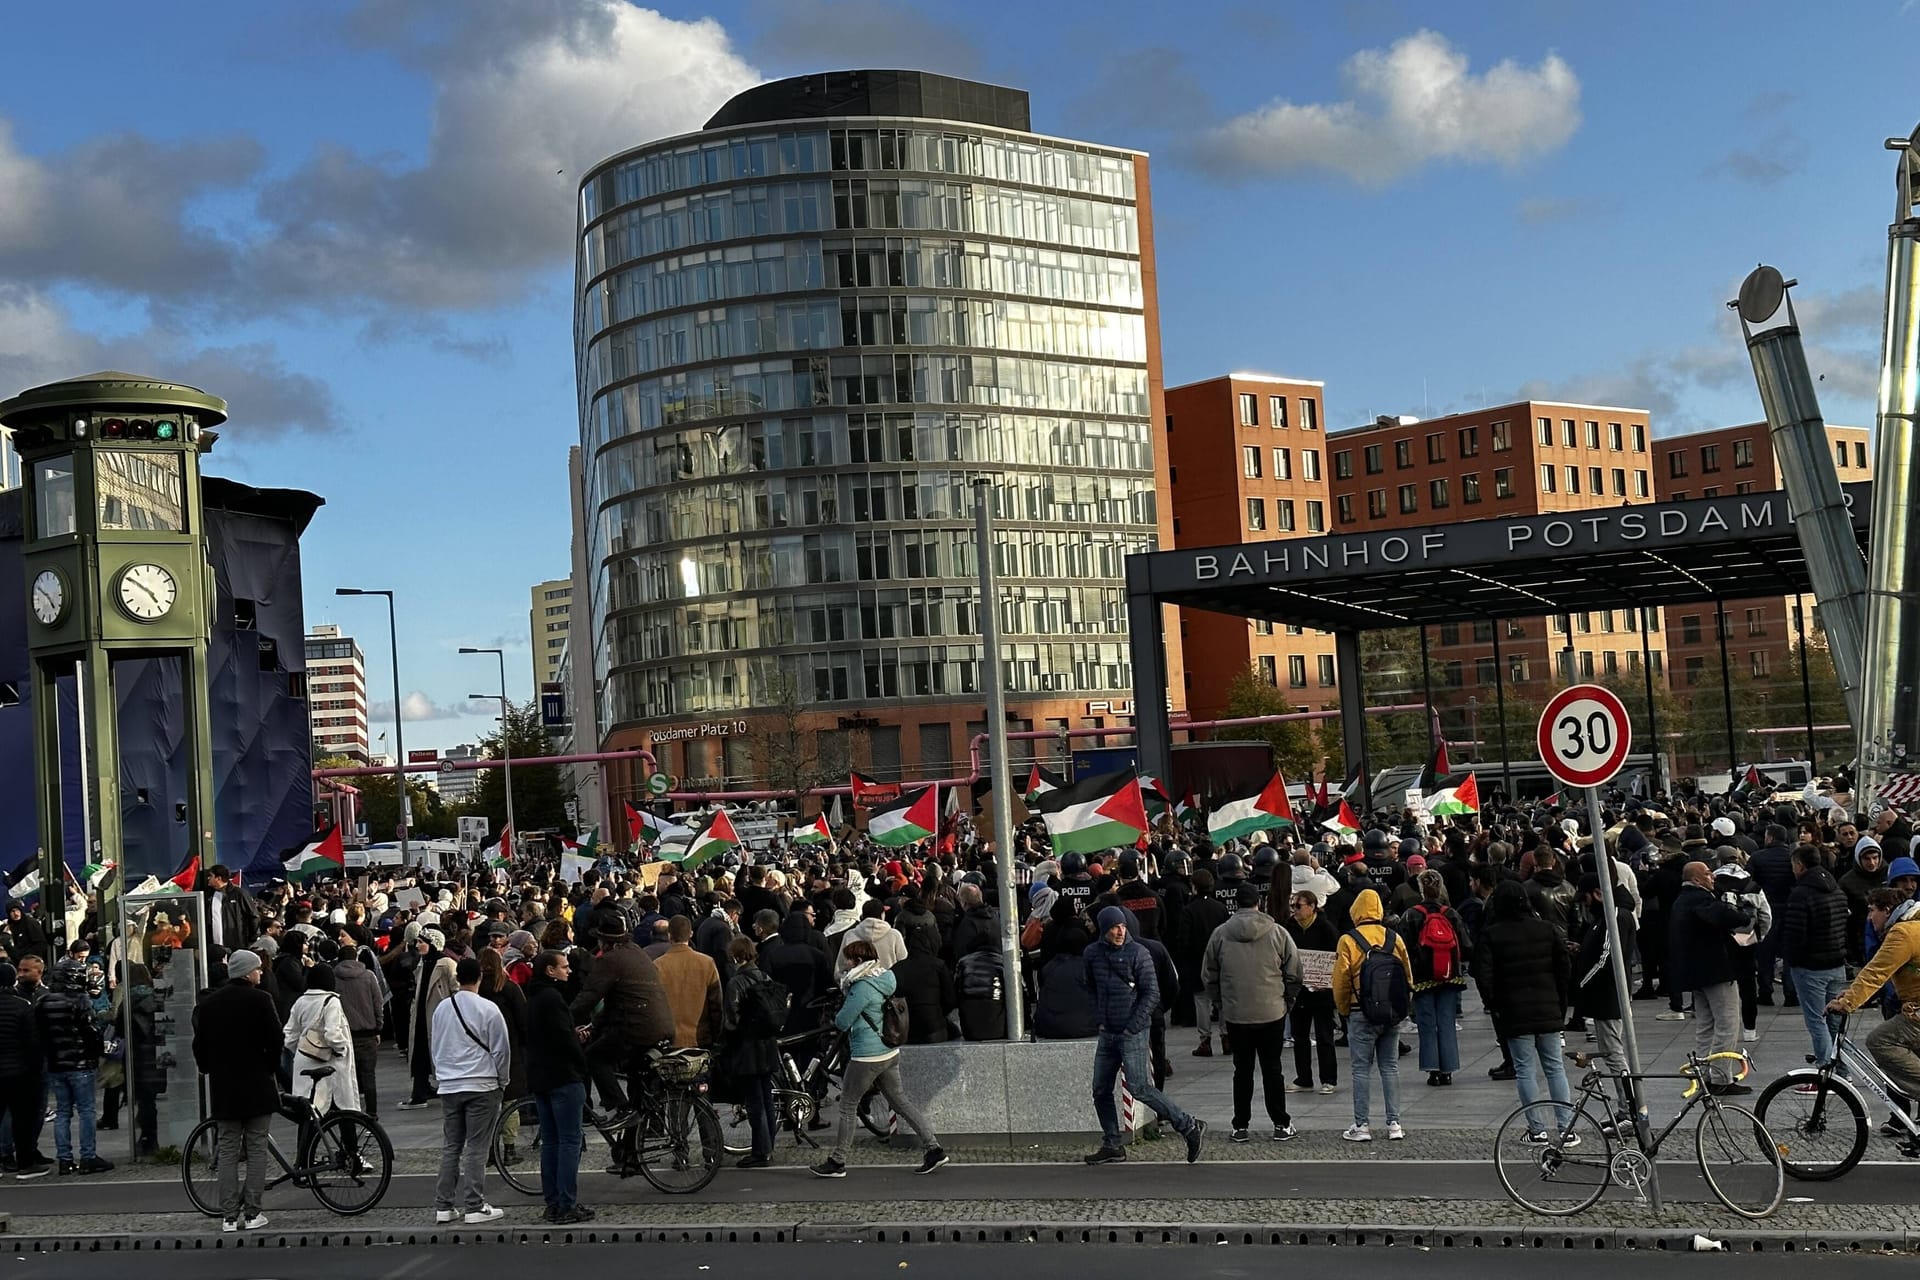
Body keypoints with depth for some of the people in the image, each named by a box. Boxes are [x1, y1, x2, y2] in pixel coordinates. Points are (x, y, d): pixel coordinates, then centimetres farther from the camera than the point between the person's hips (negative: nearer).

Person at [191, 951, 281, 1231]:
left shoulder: (208, 1003, 4)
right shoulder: (260, 999, -10)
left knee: (228, 1151, 8)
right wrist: (272, 1069, 5)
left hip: (223, 1087, 4)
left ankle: (229, 1216, 6)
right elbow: (275, 1040, -11)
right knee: (256, 1150, 3)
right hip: (257, 1085, -4)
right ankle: (252, 1213, 1)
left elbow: (200, 1043, 6)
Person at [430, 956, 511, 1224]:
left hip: (449, 1086, 5)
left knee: (450, 1147, 11)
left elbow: (435, 1046, 15)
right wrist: (502, 1080, 10)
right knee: (476, 1149, -1)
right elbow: (501, 1049, -4)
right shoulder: (488, 1009, -9)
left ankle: (443, 1206, 12)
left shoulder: (442, 1008, 6)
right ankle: (475, 1207, 0)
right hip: (482, 1085, -5)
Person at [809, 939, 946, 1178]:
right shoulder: (884, 978, 7)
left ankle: (837, 1162, 12)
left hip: (867, 1057, -9)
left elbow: (843, 1022, -16)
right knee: (900, 1101, 14)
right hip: (890, 1053, 9)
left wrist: (834, 1016, 6)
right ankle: (933, 1148, 10)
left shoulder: (862, 988, -20)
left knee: (847, 1106, 4)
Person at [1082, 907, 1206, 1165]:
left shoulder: (1138, 953, -10)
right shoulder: (1092, 953, 5)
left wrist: (1132, 1027, -14)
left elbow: (1152, 994, -10)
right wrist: (1099, 1016, 11)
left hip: (1133, 1033, -6)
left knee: (1140, 1088, -12)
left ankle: (1189, 1126, -2)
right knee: (1101, 1091, 8)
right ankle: (1111, 1146, 19)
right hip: (1107, 1033, 6)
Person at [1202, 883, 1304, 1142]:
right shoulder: (1277, 933, -4)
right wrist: (1287, 1002, 13)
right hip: (1272, 1013, 0)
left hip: (1235, 1014, 1)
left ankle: (1240, 1126, 11)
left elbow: (1208, 976, 5)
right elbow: (1294, 973, 0)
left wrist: (1219, 1004, 16)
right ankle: (1281, 1125, 13)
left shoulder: (1220, 934, -2)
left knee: (1242, 1070, 9)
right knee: (1272, 1069, 9)